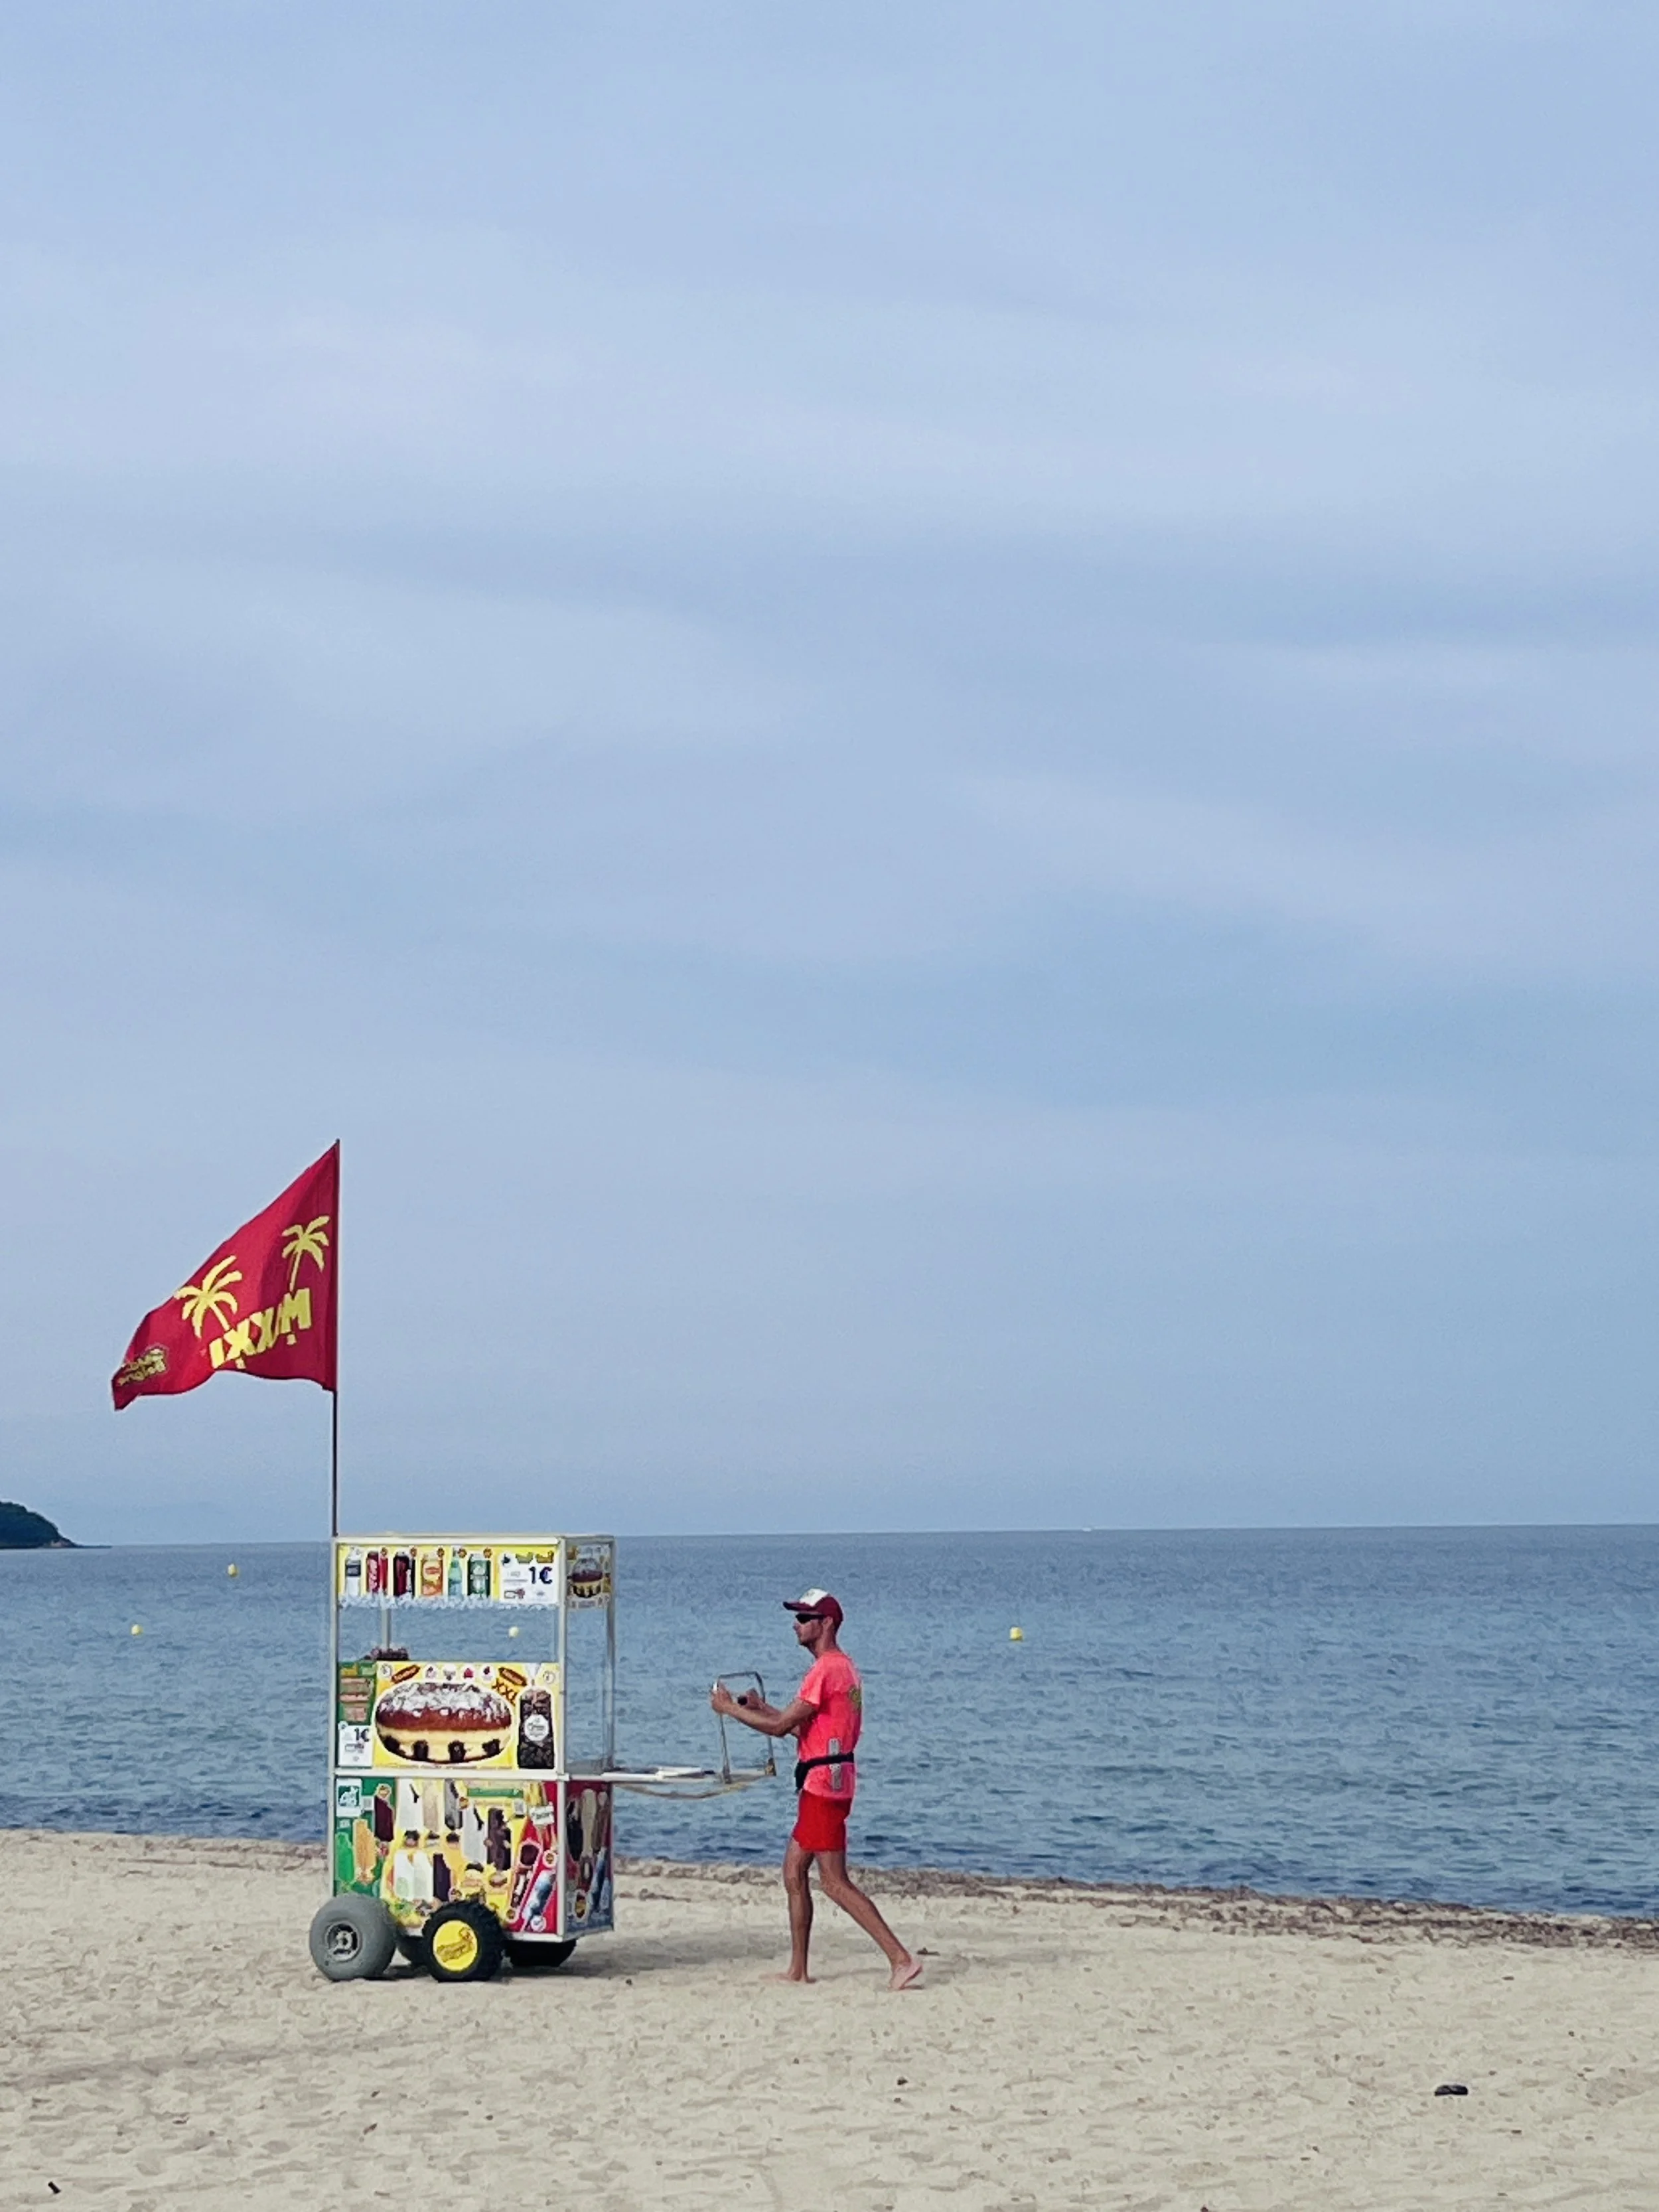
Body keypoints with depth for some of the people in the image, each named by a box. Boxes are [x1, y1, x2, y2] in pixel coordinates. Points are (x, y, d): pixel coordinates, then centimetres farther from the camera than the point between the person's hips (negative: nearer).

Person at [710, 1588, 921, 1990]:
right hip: (826, 1782, 11)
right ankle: (798, 1970, 16)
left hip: (824, 1781, -11)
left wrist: (730, 1709, -6)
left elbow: (781, 1727, -16)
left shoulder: (826, 1670, -16)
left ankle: (901, 1959, -12)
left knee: (834, 1882, -9)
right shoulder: (843, 1667, 17)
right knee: (794, 1873, 13)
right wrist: (761, 1707, 20)